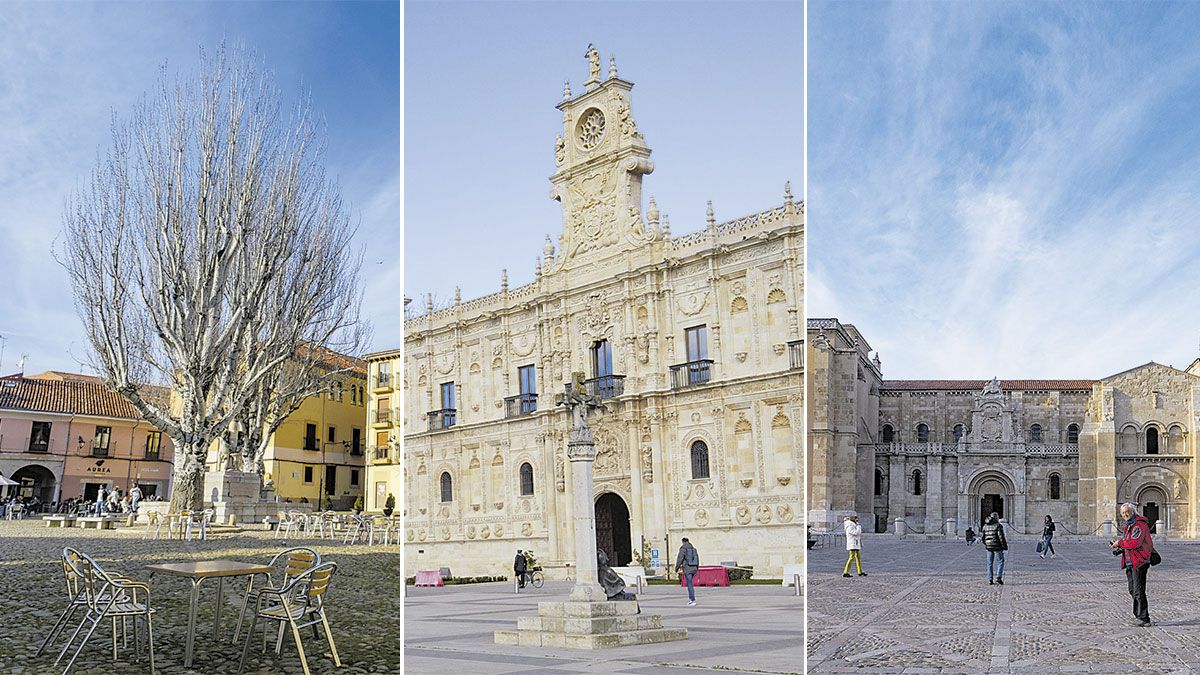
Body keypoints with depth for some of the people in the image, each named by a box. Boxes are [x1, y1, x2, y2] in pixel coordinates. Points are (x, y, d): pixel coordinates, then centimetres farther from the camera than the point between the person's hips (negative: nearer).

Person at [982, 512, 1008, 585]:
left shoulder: (985, 526, 7)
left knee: (990, 563, 10)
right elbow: (1001, 537, -14)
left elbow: (983, 537, 10)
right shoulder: (998, 526, -10)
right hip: (997, 546, -5)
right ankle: (999, 577, -1)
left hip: (989, 547, 5)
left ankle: (990, 580, 7)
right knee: (1001, 561, 10)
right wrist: (1005, 546, -4)